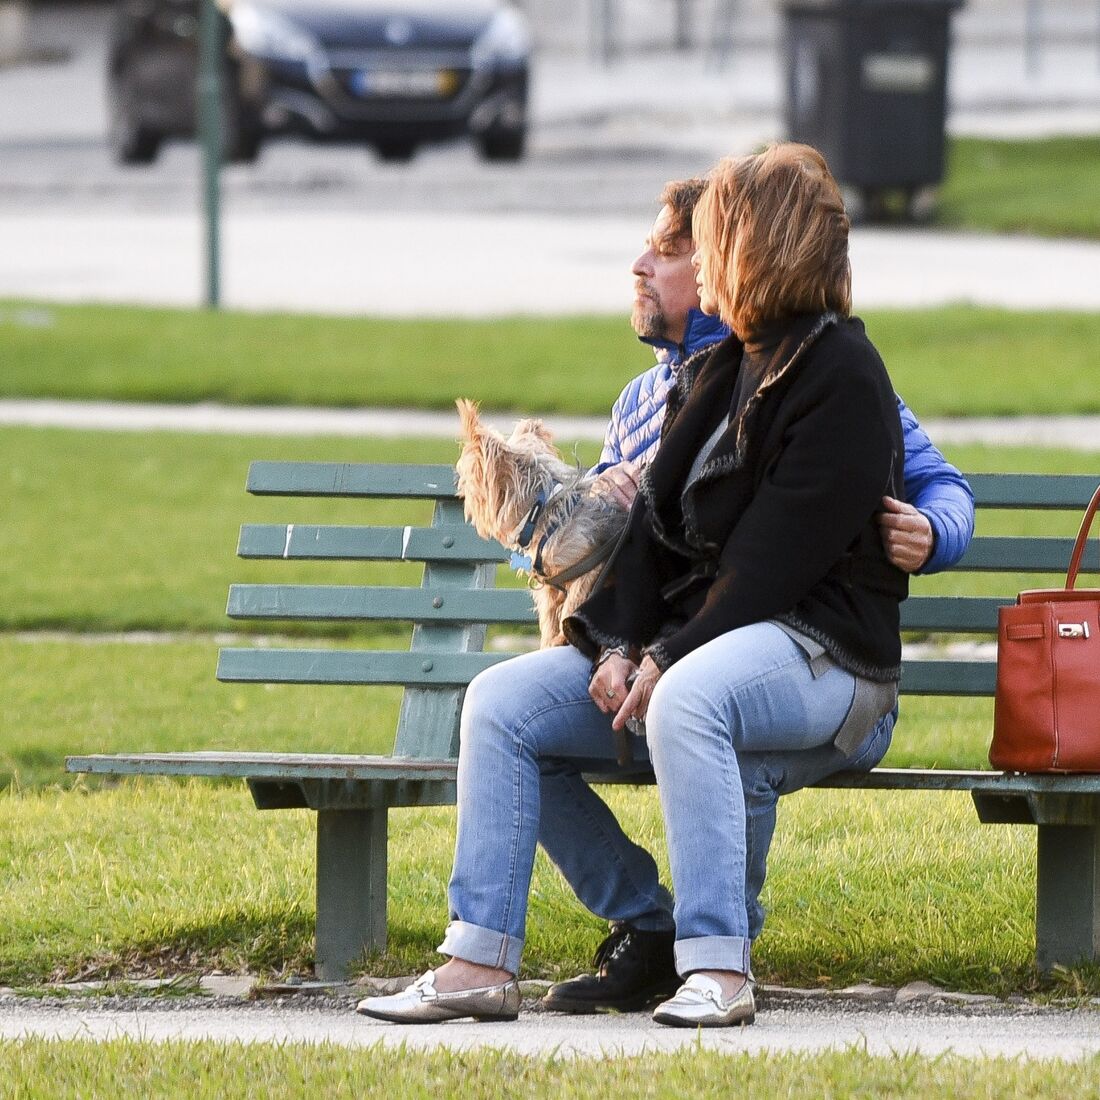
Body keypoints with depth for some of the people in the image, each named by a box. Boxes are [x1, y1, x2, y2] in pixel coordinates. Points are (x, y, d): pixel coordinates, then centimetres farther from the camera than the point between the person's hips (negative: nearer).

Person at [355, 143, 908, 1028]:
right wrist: (620, 646, -4)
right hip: (688, 641, 9)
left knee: (686, 703, -40)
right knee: (501, 704, -9)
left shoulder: (842, 382, -11)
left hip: (820, 654, -9)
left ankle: (718, 970, -37)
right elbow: (661, 518, 11)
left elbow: (772, 563, -18)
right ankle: (480, 962, -12)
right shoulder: (722, 371, 18)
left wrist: (666, 663, -20)